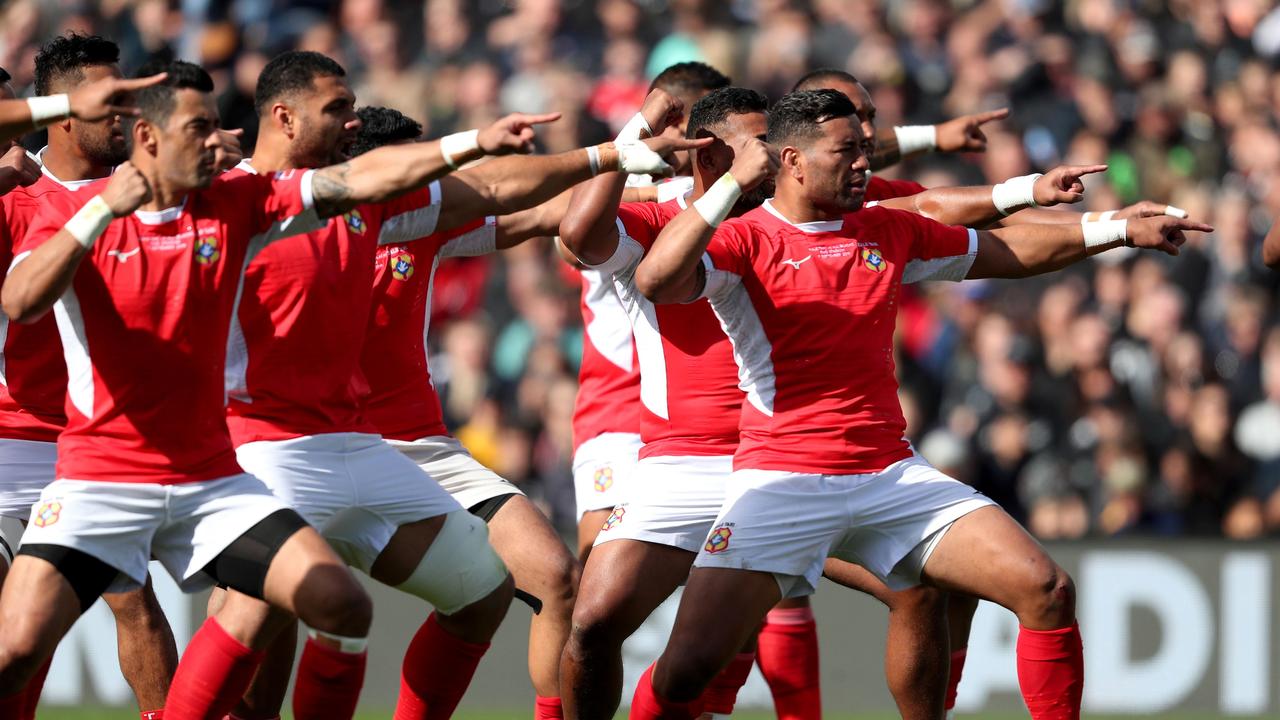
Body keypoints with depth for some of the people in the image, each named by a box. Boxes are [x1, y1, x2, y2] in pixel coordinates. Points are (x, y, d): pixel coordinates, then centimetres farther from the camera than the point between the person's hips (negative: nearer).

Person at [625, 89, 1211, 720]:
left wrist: (1119, 231, 20)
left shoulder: (888, 232, 12)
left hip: (891, 473, 5)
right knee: (689, 665, -17)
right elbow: (656, 282, -24)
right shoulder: (744, 241, -5)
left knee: (1048, 592, -9)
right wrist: (732, 184, -27)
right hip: (781, 479, -5)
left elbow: (1007, 253, 24)